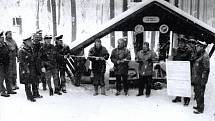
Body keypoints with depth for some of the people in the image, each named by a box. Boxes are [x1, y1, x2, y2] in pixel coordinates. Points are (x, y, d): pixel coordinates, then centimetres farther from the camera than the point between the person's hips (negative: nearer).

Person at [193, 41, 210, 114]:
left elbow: (206, 69, -19)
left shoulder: (205, 56, -16)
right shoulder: (199, 55, 13)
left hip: (201, 79, -9)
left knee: (200, 94, -2)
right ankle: (199, 106, 32)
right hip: (197, 78, 9)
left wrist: (203, 80, -21)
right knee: (196, 93, 18)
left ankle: (200, 109, 8)